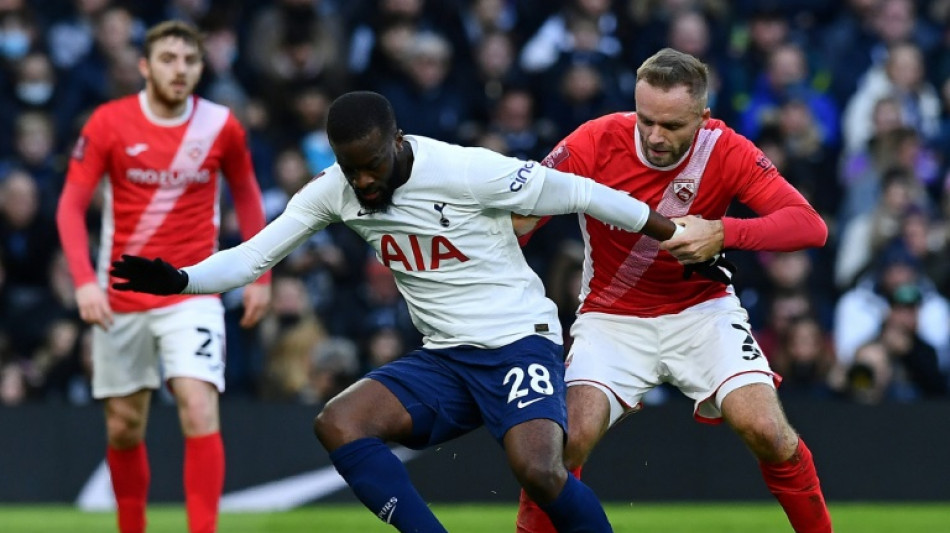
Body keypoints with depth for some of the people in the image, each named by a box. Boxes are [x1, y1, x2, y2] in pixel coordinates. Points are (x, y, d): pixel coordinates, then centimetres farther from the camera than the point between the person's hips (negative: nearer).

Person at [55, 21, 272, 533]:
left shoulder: (221, 126, -3)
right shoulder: (109, 123, -6)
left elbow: (246, 193, 13)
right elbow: (71, 205, -5)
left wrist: (260, 276, 9)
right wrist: (84, 280, -18)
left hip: (192, 293, -1)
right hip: (120, 295, 1)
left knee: (199, 409, -19)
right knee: (124, 427, 7)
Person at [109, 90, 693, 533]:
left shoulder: (465, 172, -19)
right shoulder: (334, 191, -3)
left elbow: (577, 193, -11)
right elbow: (254, 255, -1)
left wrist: (681, 237, -3)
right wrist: (180, 280, -20)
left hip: (520, 342, -6)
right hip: (442, 359, 6)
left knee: (539, 470, -31)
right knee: (338, 423, -18)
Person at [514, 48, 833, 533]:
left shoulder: (725, 151, -15)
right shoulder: (596, 143, -18)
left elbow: (809, 225, -21)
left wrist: (723, 233, -36)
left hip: (702, 310, 0)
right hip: (611, 317, 0)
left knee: (765, 430, -18)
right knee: (571, 436, -22)